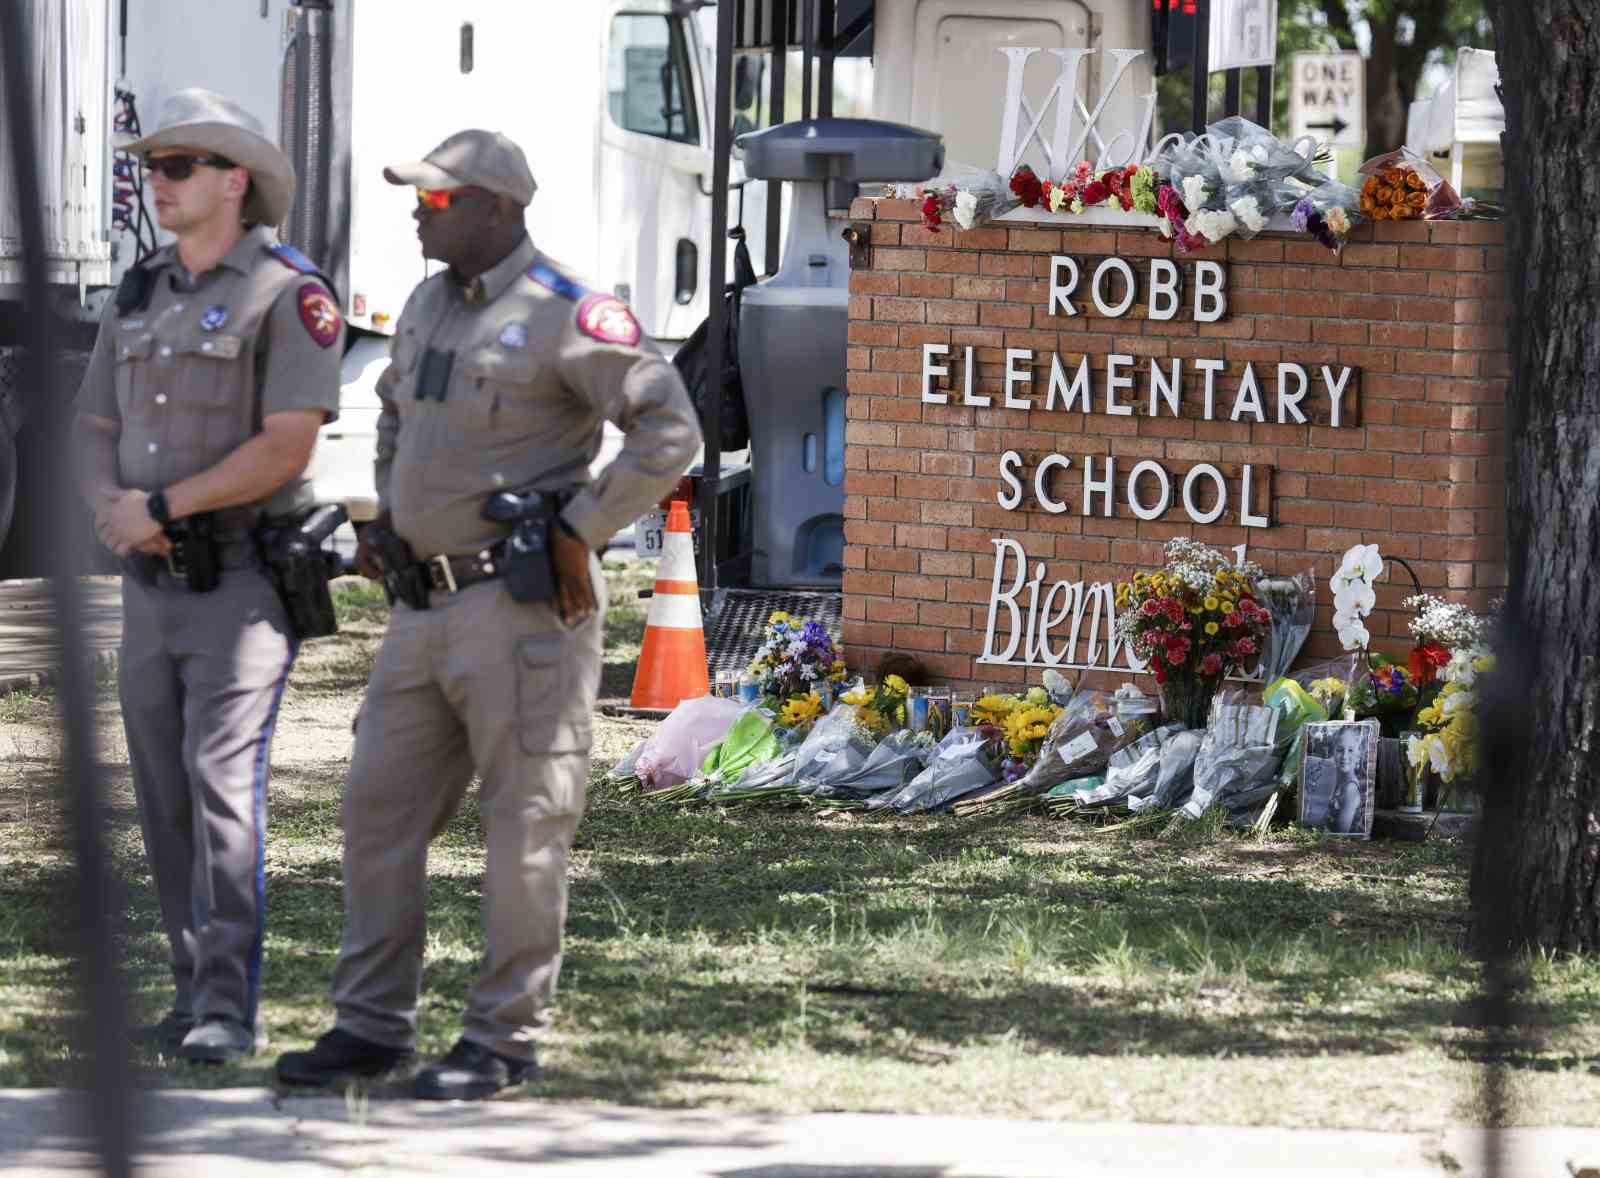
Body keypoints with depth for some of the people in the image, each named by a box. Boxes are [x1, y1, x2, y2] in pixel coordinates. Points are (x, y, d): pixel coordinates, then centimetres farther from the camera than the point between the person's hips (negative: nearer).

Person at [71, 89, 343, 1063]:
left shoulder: (287, 295, -9)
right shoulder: (140, 297, 14)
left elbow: (287, 447, -17)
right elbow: (96, 433, 15)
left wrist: (162, 506, -16)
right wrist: (112, 509, -7)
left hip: (246, 579, -7)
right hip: (155, 582, 7)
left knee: (223, 780, -16)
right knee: (164, 792, 7)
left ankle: (229, 1008, -17)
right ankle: (198, 984, 15)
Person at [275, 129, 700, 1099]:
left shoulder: (565, 315, -11)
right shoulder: (429, 308, 15)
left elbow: (670, 431, -16)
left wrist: (581, 530, -15)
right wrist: (388, 516, 21)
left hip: (524, 608, -9)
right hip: (428, 609, 9)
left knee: (526, 825, -2)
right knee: (380, 808, 8)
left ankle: (505, 1038, 3)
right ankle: (373, 1025, 14)